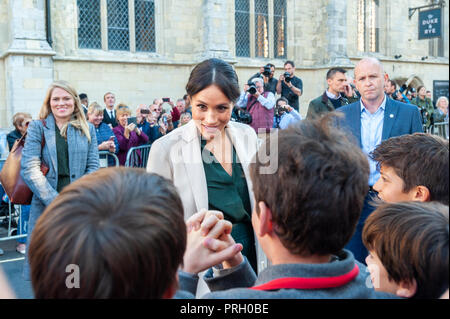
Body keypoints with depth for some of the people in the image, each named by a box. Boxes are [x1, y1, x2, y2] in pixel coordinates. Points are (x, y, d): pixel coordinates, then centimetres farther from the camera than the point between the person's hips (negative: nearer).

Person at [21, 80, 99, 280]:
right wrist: (55, 201, -14)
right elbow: (29, 169, -5)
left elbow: (92, 167, 5)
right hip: (45, 206, -1)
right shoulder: (37, 128, 4)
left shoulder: (88, 129, 10)